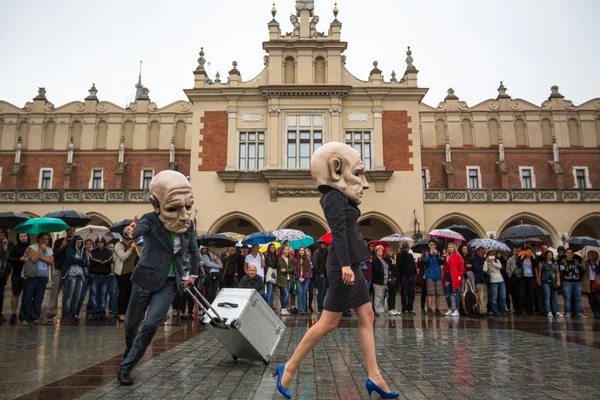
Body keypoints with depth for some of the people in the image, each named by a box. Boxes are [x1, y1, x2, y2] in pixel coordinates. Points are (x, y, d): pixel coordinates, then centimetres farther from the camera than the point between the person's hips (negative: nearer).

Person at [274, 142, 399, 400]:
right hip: (344, 267, -10)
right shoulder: (334, 197, -11)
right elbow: (338, 232, -23)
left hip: (352, 266, 10)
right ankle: (289, 368, 8)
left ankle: (374, 377, 14)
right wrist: (345, 264, -31)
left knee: (366, 318, 9)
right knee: (328, 323, -4)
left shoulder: (340, 198, 17)